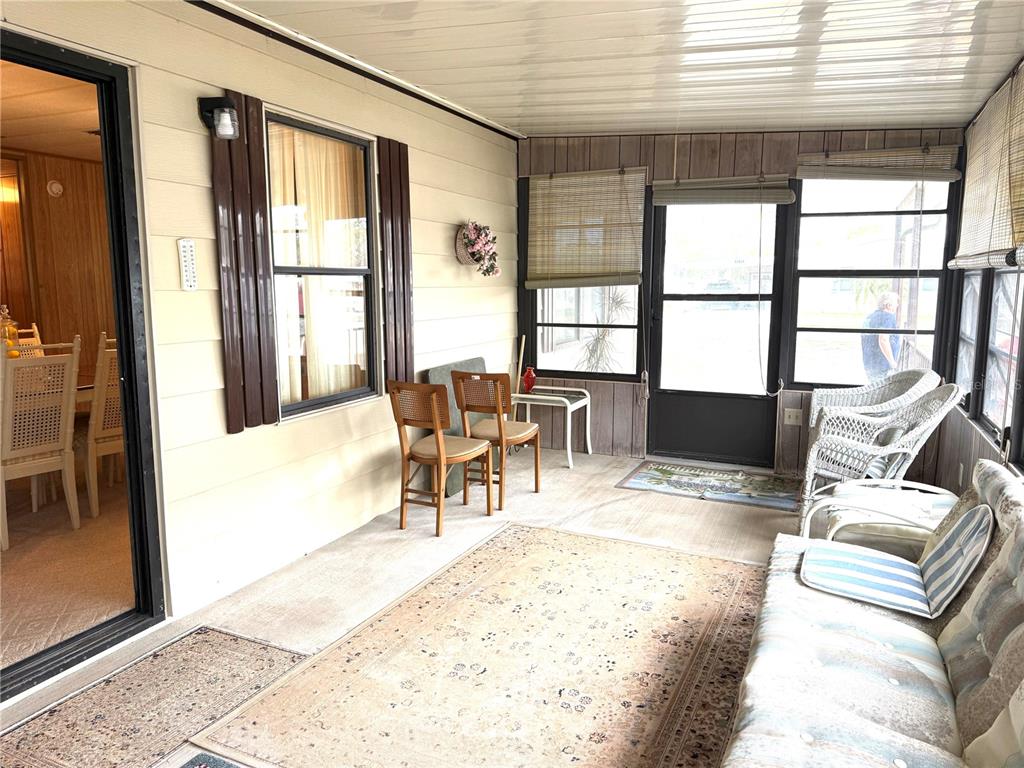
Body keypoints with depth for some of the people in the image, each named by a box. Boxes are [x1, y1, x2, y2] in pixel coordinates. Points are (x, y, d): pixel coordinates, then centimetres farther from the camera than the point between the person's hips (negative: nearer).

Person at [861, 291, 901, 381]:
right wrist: (893, 362, -19)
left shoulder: (871, 317, 12)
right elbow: (883, 340, -27)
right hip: (883, 367, -9)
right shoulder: (888, 316, -14)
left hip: (869, 365, 9)